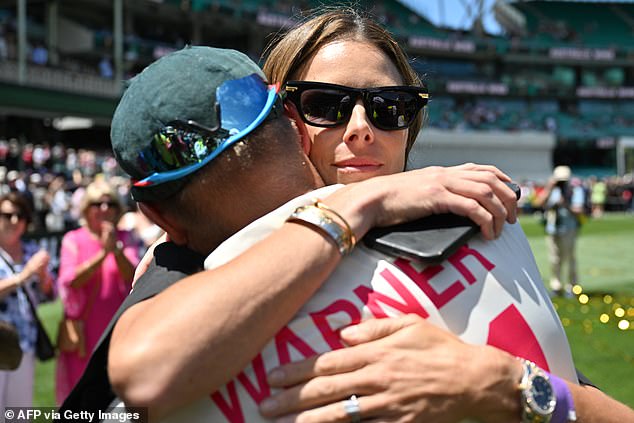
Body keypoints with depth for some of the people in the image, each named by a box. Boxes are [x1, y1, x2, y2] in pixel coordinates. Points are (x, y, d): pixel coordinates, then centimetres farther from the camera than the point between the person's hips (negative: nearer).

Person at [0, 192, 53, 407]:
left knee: (21, 409, 10)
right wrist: (23, 276, -25)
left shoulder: (32, 251, 10)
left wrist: (42, 272, -8)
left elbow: (48, 293, 10)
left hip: (25, 343, 5)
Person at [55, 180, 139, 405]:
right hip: (84, 330, -1)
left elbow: (133, 277, -5)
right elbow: (71, 281, -12)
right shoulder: (73, 240, 1)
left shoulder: (124, 238, 6)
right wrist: (102, 253, -20)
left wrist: (116, 250, -21)